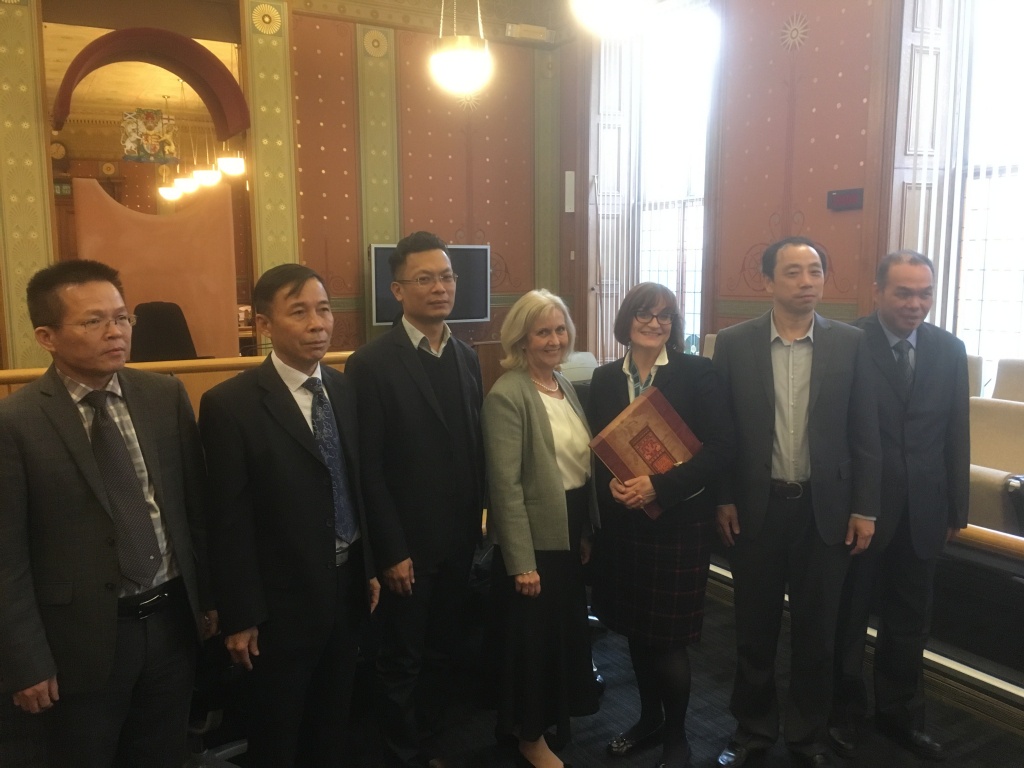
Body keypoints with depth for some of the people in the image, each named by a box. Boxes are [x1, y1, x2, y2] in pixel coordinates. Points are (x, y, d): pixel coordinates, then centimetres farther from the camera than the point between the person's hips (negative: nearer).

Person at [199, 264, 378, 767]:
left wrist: (370, 567, 9)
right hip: (282, 602, -5)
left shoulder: (345, 390, 2)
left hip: (347, 589, 5)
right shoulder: (230, 404, -16)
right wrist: (240, 617, -13)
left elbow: (358, 486, 7)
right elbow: (229, 522, -15)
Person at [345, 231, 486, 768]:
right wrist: (391, 551, -15)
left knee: (447, 651, 18)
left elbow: (474, 447, 8)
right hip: (408, 544, -5)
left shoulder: (466, 357, 5)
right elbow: (368, 468, -15)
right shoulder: (371, 363, -14)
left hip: (459, 538, 6)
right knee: (402, 660, 12)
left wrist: (476, 519, 6)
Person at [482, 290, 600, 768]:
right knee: (531, 638, 10)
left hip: (571, 531, 8)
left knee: (567, 630, 22)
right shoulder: (506, 395, -18)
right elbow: (506, 485, -20)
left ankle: (555, 714, 45)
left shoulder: (566, 386, 7)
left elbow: (582, 462, 11)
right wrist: (522, 561, -20)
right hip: (534, 539, -8)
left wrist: (588, 532, 10)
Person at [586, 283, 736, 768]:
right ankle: (649, 718, 38)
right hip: (622, 521, 4)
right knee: (635, 629, 16)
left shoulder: (697, 373, -8)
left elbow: (722, 447, -13)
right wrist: (610, 484, -13)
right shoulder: (604, 379, 4)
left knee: (669, 636, 3)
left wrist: (658, 487, -21)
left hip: (679, 521, -4)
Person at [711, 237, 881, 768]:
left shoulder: (849, 343, -2)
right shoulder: (733, 343, -4)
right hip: (755, 507, 0)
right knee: (755, 626, 13)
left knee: (815, 630, 13)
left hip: (825, 508, 1)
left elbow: (865, 435, 0)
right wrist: (722, 499, -3)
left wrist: (865, 508, -1)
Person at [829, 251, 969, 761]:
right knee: (848, 618, 14)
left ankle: (899, 712, 39)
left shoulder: (949, 349, 3)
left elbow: (956, 436, 6)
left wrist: (956, 509, 7)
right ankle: (845, 710, 34)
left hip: (922, 512, 4)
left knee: (909, 621, 18)